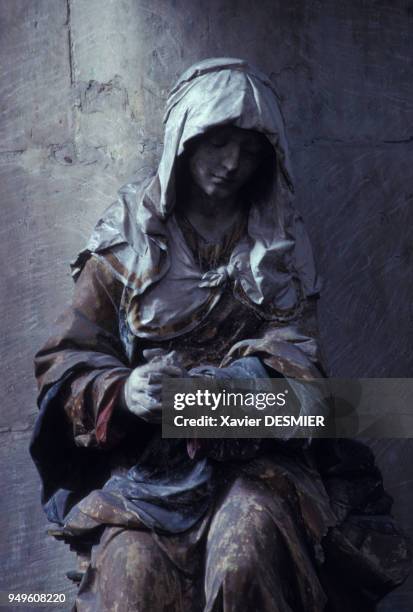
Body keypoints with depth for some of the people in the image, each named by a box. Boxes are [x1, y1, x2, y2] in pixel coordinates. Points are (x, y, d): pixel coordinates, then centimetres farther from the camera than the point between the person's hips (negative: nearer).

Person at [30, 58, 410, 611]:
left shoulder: (281, 243, 13)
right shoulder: (125, 238, 8)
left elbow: (295, 349, 2)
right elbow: (67, 360, 4)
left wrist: (254, 376, -22)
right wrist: (123, 392, -18)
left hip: (259, 454, 1)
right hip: (145, 456, 0)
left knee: (245, 559, -32)